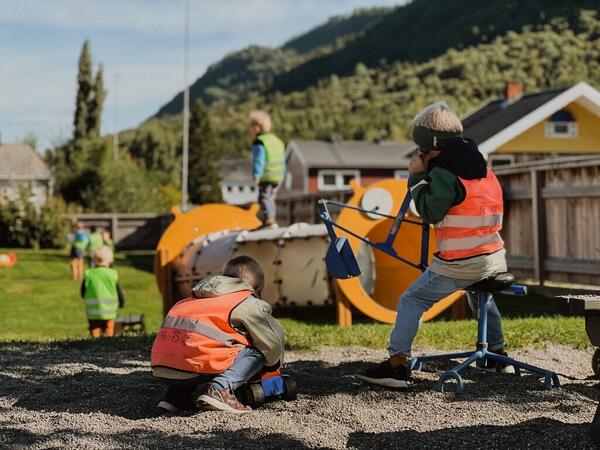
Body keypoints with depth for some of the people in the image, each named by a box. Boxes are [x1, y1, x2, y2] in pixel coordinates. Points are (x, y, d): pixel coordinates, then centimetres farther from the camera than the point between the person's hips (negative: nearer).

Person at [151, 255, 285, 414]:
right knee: (256, 352, 7)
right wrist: (272, 365, 35)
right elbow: (274, 340, 15)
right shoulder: (248, 302, 10)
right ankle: (219, 388, -13)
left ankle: (177, 395, 15)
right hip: (195, 368, -7)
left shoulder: (194, 299, 30)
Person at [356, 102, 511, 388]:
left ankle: (397, 365, -8)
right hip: (494, 259, 8)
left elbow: (430, 212, -13)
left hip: (459, 264, -8)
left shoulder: (444, 171, -12)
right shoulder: (480, 165, 14)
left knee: (411, 301, -3)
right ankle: (498, 354, 42)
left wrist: (417, 176, -3)